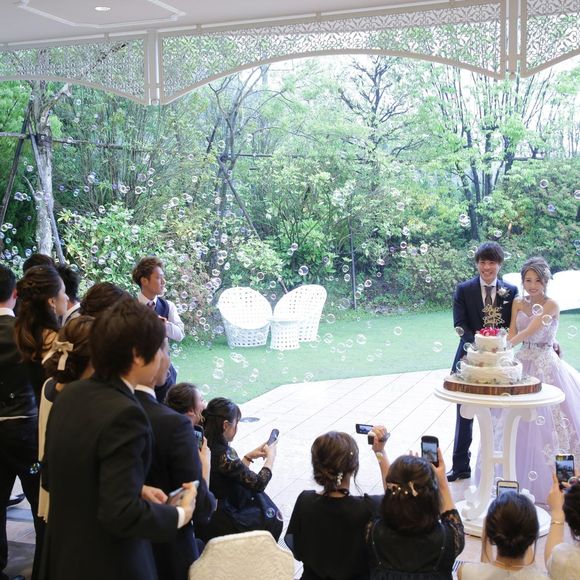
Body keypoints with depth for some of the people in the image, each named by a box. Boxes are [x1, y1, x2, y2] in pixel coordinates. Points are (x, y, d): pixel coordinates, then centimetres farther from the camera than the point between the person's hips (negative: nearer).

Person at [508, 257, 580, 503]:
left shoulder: (551, 305, -8)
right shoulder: (518, 304, 9)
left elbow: (530, 331, -22)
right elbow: (512, 335, 3)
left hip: (546, 365, -5)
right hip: (523, 363, 5)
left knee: (547, 423, -4)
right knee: (520, 424, 7)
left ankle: (551, 484, 9)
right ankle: (521, 480, 19)